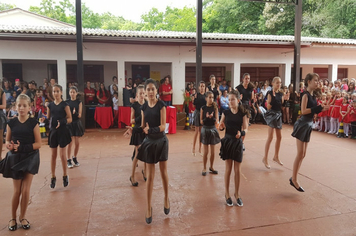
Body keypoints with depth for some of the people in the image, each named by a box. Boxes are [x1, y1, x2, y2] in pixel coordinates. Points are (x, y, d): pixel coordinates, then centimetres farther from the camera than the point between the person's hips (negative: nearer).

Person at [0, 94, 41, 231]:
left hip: (30, 158, -1)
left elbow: (38, 144, -9)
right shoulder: (11, 123, -2)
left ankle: (23, 217, 23)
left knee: (26, 190, 2)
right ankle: (13, 218, 27)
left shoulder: (33, 123, -8)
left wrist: (23, 147, -21)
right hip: (15, 159, 1)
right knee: (17, 191, 7)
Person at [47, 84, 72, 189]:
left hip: (62, 131, -3)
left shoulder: (64, 105, -5)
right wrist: (44, 119, -2)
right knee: (53, 155, 8)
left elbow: (70, 119, -9)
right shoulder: (50, 105, 7)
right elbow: (48, 118, 16)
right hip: (52, 131, 3)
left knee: (62, 154, 1)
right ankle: (53, 177, 18)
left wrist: (62, 122, -22)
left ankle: (65, 176, 16)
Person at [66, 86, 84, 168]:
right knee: (70, 143, -3)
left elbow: (80, 115, -5)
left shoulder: (79, 102, 1)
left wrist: (75, 113, -25)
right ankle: (68, 160, 6)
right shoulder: (66, 102, 2)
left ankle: (75, 158, 24)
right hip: (69, 123, -1)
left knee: (77, 143, 5)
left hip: (77, 123, 1)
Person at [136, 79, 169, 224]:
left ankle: (166, 198, 35)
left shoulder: (161, 105, -10)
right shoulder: (144, 107, 2)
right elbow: (143, 126, 6)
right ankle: (149, 207, 18)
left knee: (164, 172, 12)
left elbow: (163, 126, -17)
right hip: (149, 142, 3)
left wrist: (150, 130, -32)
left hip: (161, 141, -3)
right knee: (150, 175, 7)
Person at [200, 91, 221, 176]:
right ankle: (204, 168, 18)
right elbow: (201, 122, -4)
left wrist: (212, 117, -27)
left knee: (213, 151, 9)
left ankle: (211, 167, 26)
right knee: (206, 151, 4)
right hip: (205, 130, -1)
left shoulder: (215, 108, -3)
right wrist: (207, 117, -22)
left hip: (213, 130, 1)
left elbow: (216, 121, -8)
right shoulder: (203, 108, -4)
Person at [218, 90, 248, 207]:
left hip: (238, 142, 0)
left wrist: (241, 133, -26)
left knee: (237, 170, 7)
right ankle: (227, 194, 23)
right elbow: (221, 126, 4)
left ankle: (237, 194, 26)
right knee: (228, 169, 6)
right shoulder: (225, 112, -2)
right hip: (227, 141, 0)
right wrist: (221, 126, -20)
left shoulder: (243, 113, -5)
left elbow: (245, 129, -5)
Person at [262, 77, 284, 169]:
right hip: (271, 114, -7)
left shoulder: (280, 93, 10)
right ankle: (265, 158, -2)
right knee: (270, 137, -10)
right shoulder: (270, 93, -8)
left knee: (279, 137, 11)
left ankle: (276, 157, 26)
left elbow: (282, 105, 10)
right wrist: (272, 97, -20)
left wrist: (283, 97, 1)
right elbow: (268, 107, -14)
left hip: (278, 114, 7)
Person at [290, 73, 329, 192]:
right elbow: (303, 111, -22)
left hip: (308, 125, 9)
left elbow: (313, 111, 13)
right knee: (300, 154, -6)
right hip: (302, 125, -9)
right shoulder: (306, 95, -11)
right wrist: (318, 107, -20)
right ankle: (294, 179, 4)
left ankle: (293, 178, 20)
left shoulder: (313, 95, 13)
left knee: (303, 154, 11)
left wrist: (321, 109, -2)